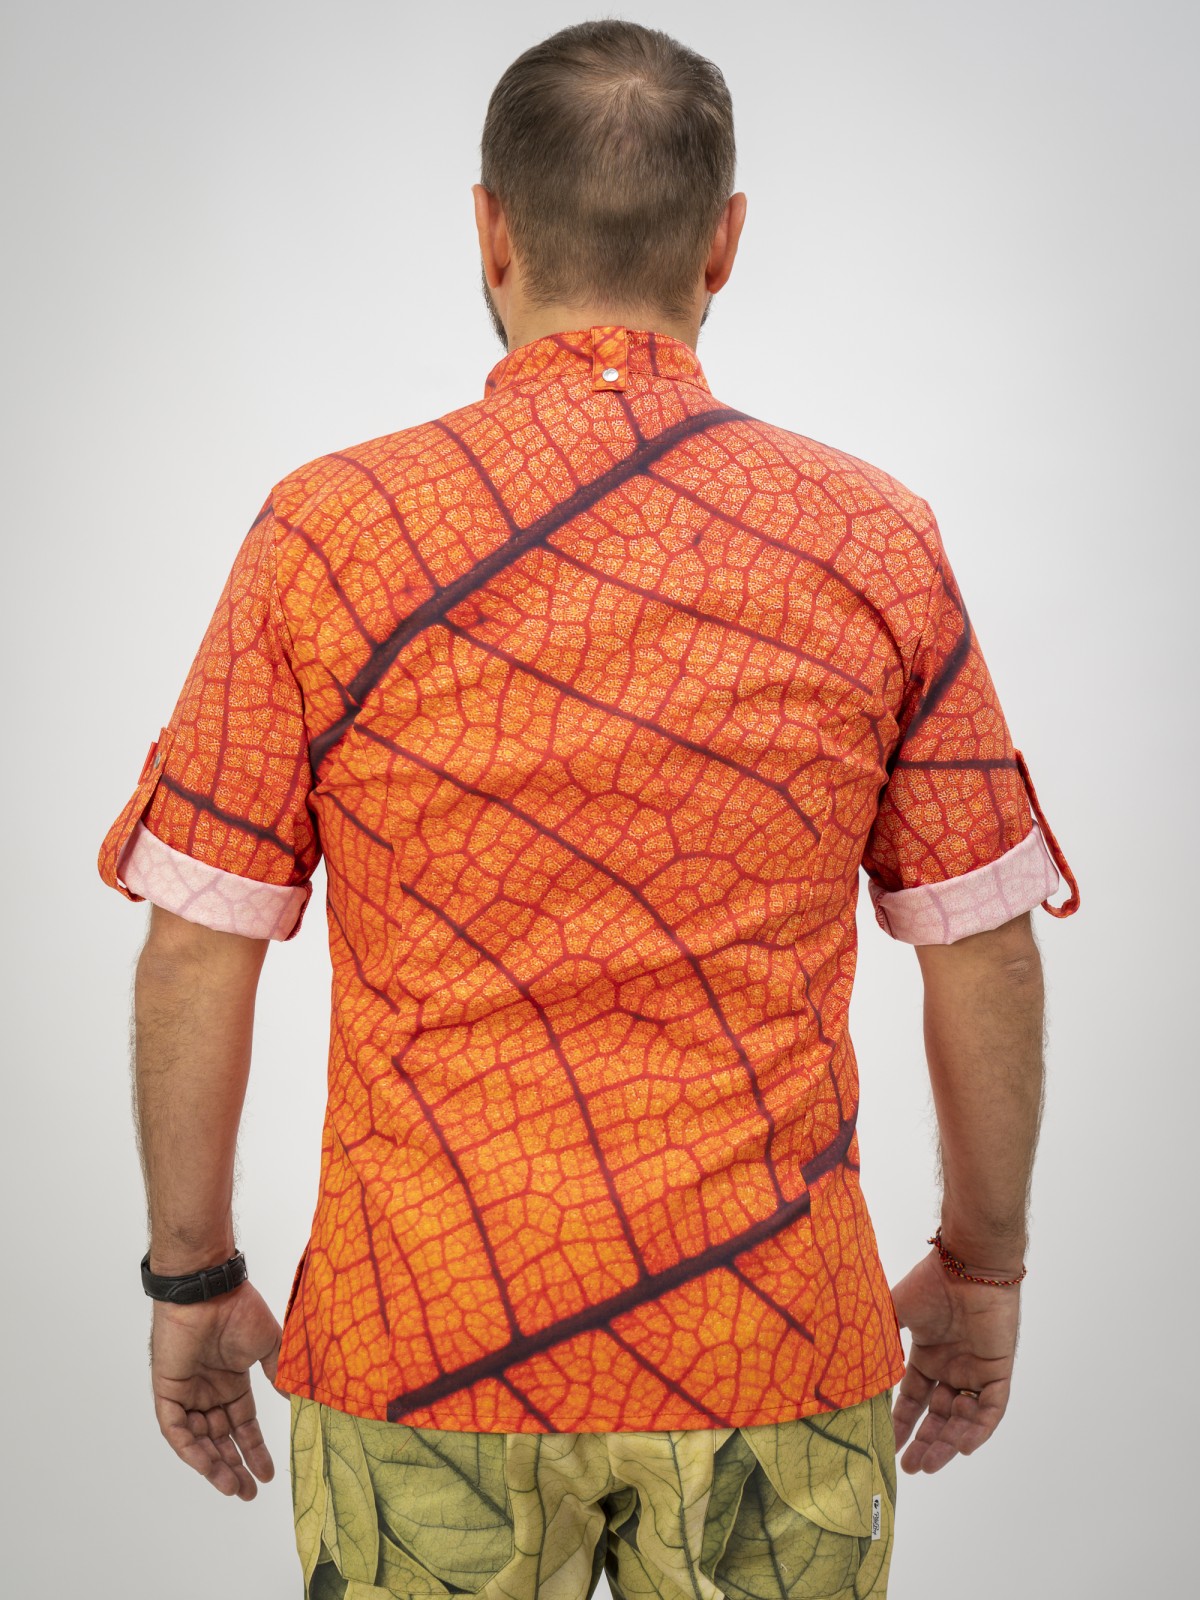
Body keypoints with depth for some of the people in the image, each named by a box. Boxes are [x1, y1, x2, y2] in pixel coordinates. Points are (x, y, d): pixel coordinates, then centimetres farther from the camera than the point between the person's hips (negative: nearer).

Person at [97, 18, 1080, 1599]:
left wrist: (191, 1281, 9)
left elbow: (197, 952, -4)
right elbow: (985, 955, 0)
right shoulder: (878, 542, -4)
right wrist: (983, 1271, 13)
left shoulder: (326, 531, -7)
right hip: (776, 1347, 1)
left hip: (421, 1342, 0)